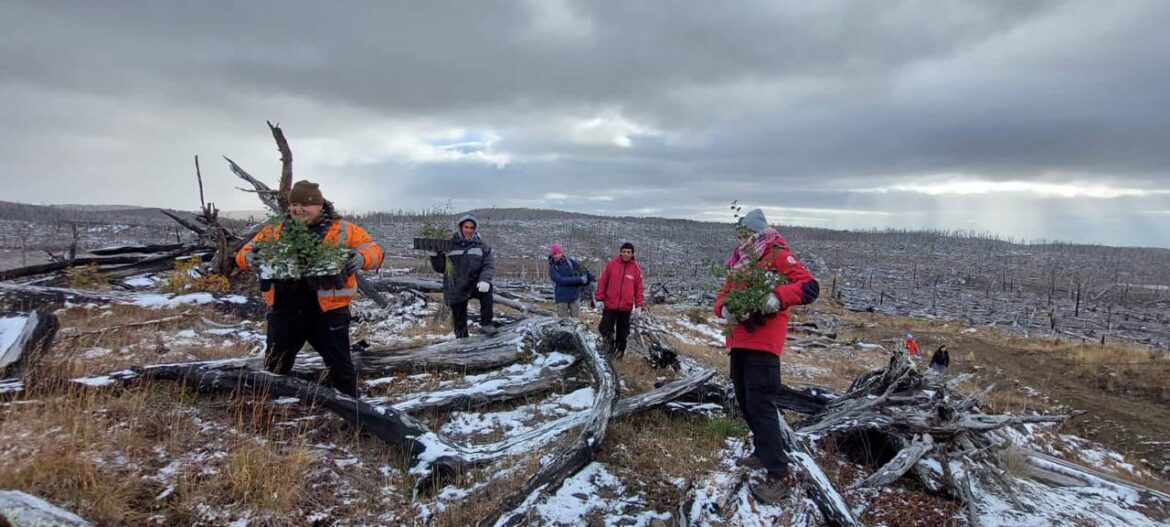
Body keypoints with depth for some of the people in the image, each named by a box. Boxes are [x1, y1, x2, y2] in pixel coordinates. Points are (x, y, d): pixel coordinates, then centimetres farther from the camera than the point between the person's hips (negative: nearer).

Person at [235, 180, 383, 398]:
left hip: (328, 310, -3)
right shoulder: (274, 231, 11)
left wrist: (361, 258, -27)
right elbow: (244, 253, 11)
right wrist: (249, 258, -14)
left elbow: (373, 251, -4)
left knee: (340, 365, 7)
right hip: (284, 310, 4)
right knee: (274, 366, 17)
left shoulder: (343, 230, -1)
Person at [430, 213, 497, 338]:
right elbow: (440, 268, 5)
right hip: (455, 290, 0)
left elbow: (489, 265, -6)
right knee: (460, 325, 3)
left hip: (474, 285, 0)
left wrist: (484, 280, -25)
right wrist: (434, 256, -15)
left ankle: (486, 324, -24)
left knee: (486, 288, -32)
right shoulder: (449, 245, 1)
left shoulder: (481, 245, 2)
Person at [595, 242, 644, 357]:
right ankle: (609, 339, 24)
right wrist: (600, 299, 0)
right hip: (609, 305, -1)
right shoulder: (611, 264, -3)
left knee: (622, 331, 12)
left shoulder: (636, 269, -1)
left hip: (626, 307, 1)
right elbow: (602, 282, 2)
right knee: (605, 329, -3)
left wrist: (638, 306, 1)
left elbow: (638, 288, 4)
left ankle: (619, 349, 30)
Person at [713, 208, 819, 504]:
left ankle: (779, 473, -4)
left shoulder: (777, 255, -5)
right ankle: (764, 453, 34)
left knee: (760, 405, -11)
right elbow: (723, 294, 15)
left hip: (763, 343, -8)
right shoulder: (740, 260, 17)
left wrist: (778, 297, -30)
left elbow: (810, 287, -14)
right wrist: (724, 308, -8)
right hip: (739, 342, 8)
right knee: (745, 402, 17)